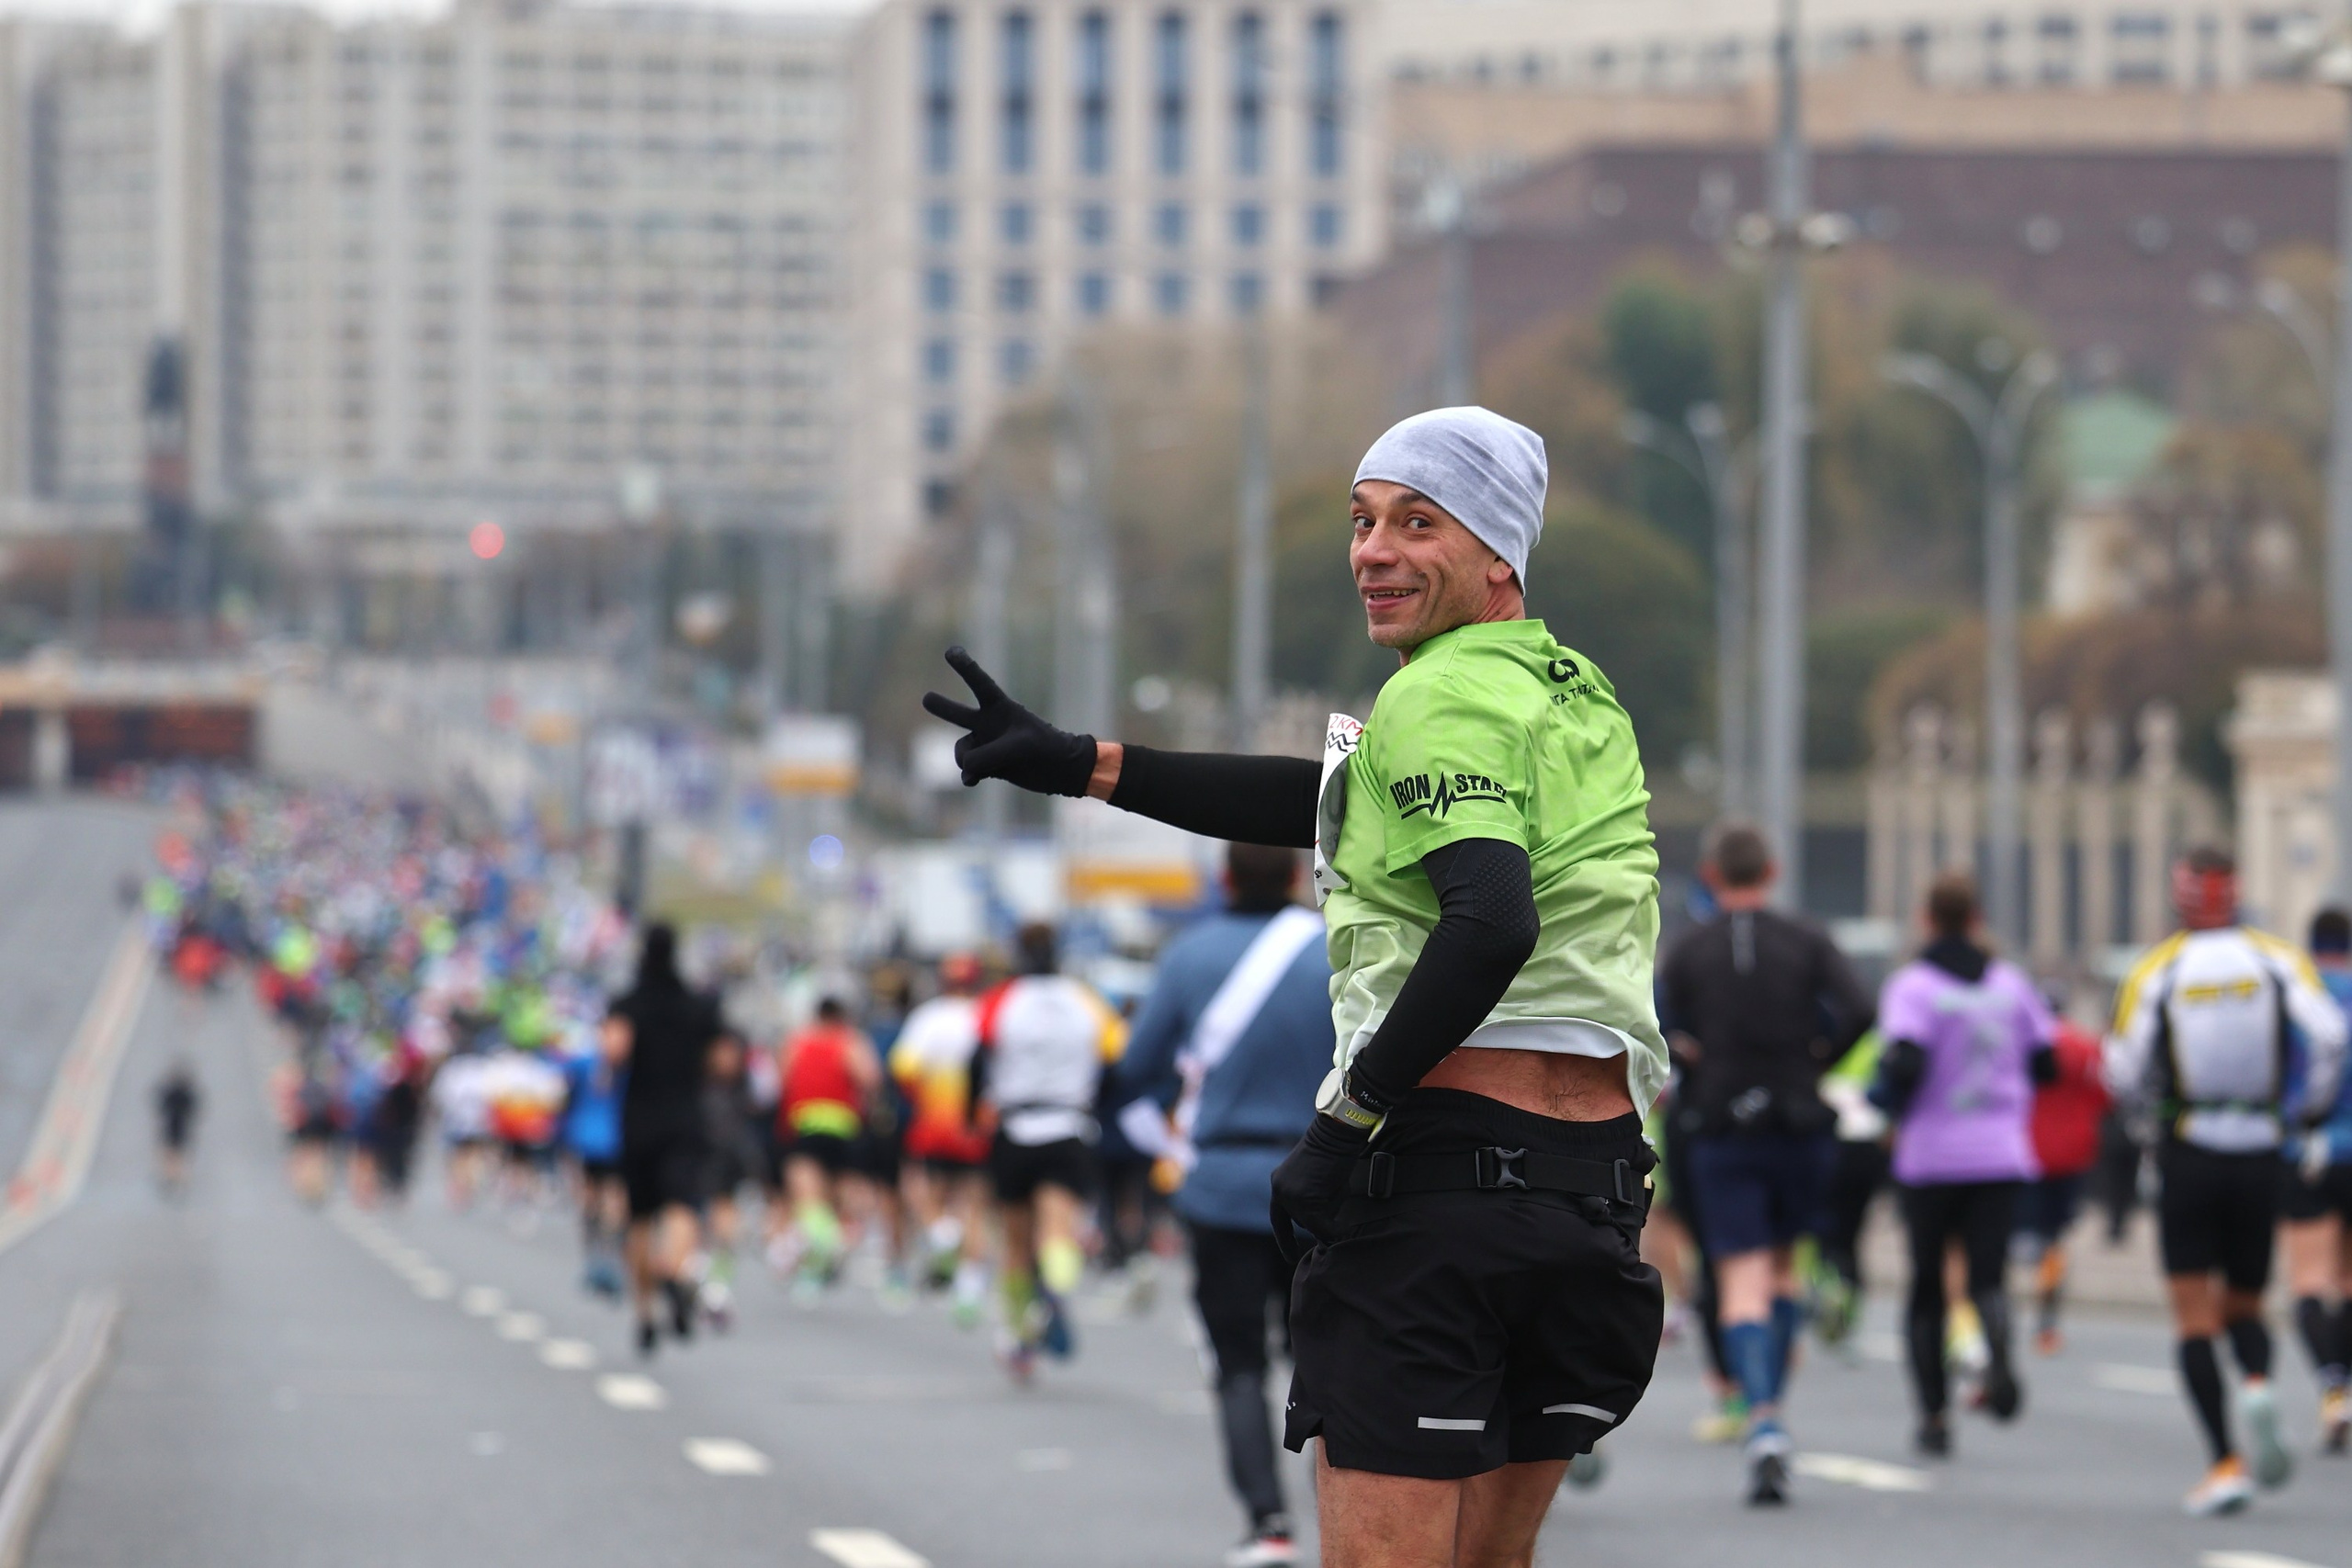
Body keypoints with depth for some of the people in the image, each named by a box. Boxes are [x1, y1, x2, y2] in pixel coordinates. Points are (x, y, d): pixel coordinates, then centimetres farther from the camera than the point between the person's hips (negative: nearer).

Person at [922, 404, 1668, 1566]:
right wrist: (1082, 764, 19)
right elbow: (1343, 801, 19)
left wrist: (1345, 1121, -20)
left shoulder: (1444, 697, -10)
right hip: (1595, 1175, 9)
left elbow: (1493, 923, -26)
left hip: (1445, 1163, -9)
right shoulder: (1580, 694, 17)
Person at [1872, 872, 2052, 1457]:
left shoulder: (1912, 984, -7)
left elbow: (1905, 1062, -20)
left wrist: (1894, 1109, -1)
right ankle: (1999, 1355, -34)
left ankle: (1934, 1413, 10)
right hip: (2000, 1154, 2)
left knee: (1927, 1286, 11)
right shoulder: (2010, 982, 6)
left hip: (1930, 1156, -2)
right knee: (1987, 1278, -1)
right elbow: (2046, 1063, 9)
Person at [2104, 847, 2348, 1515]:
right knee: (2244, 1305, 16)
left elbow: (2123, 1075, -4)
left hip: (2187, 1155, -2)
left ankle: (2226, 1462, -10)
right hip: (2260, 1155, 2)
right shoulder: (2275, 960, 0)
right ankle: (2258, 1387, -17)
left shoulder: (2154, 971, -3)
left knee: (2194, 1316, 2)